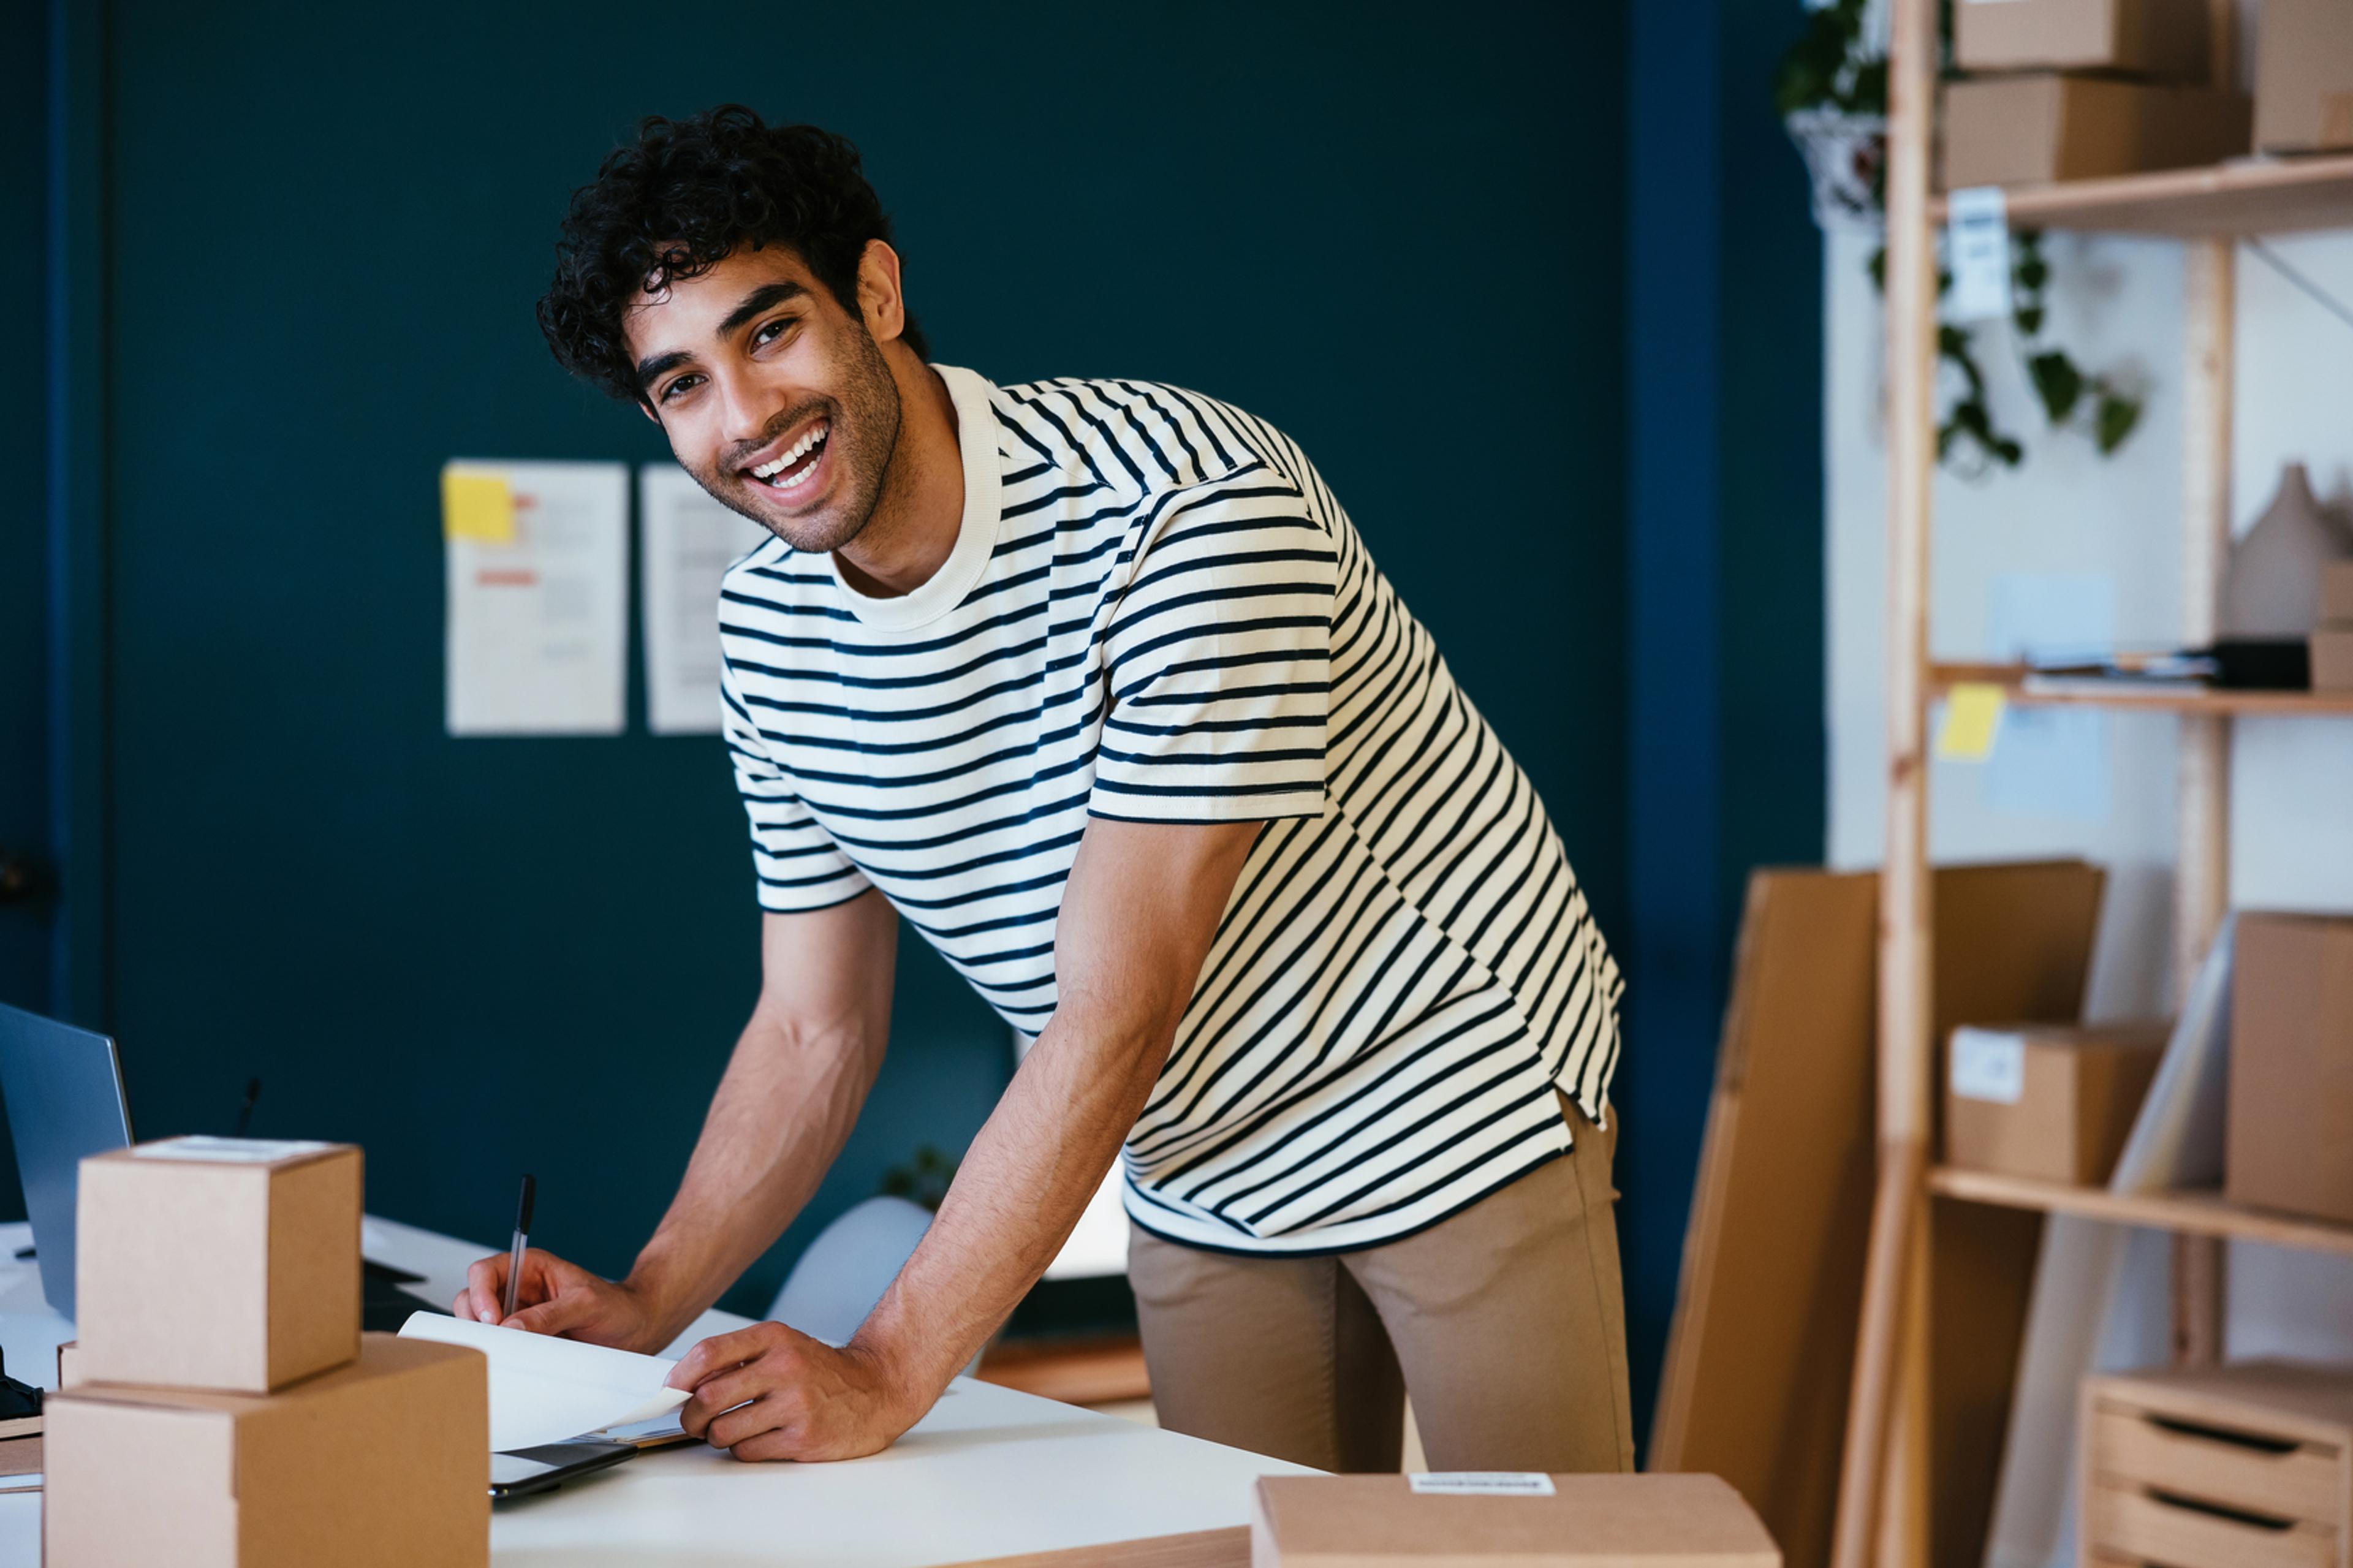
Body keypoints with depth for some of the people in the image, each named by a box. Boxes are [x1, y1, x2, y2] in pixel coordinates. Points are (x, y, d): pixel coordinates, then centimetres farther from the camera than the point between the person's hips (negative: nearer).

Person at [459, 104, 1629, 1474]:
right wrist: (648, 1306, -13)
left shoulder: (1181, 506, -30)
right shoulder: (769, 634, -6)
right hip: (1203, 1180, 5)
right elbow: (815, 1031, 2)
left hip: (1464, 1108, -5)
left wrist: (888, 1374, -33)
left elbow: (1115, 1018, -32)